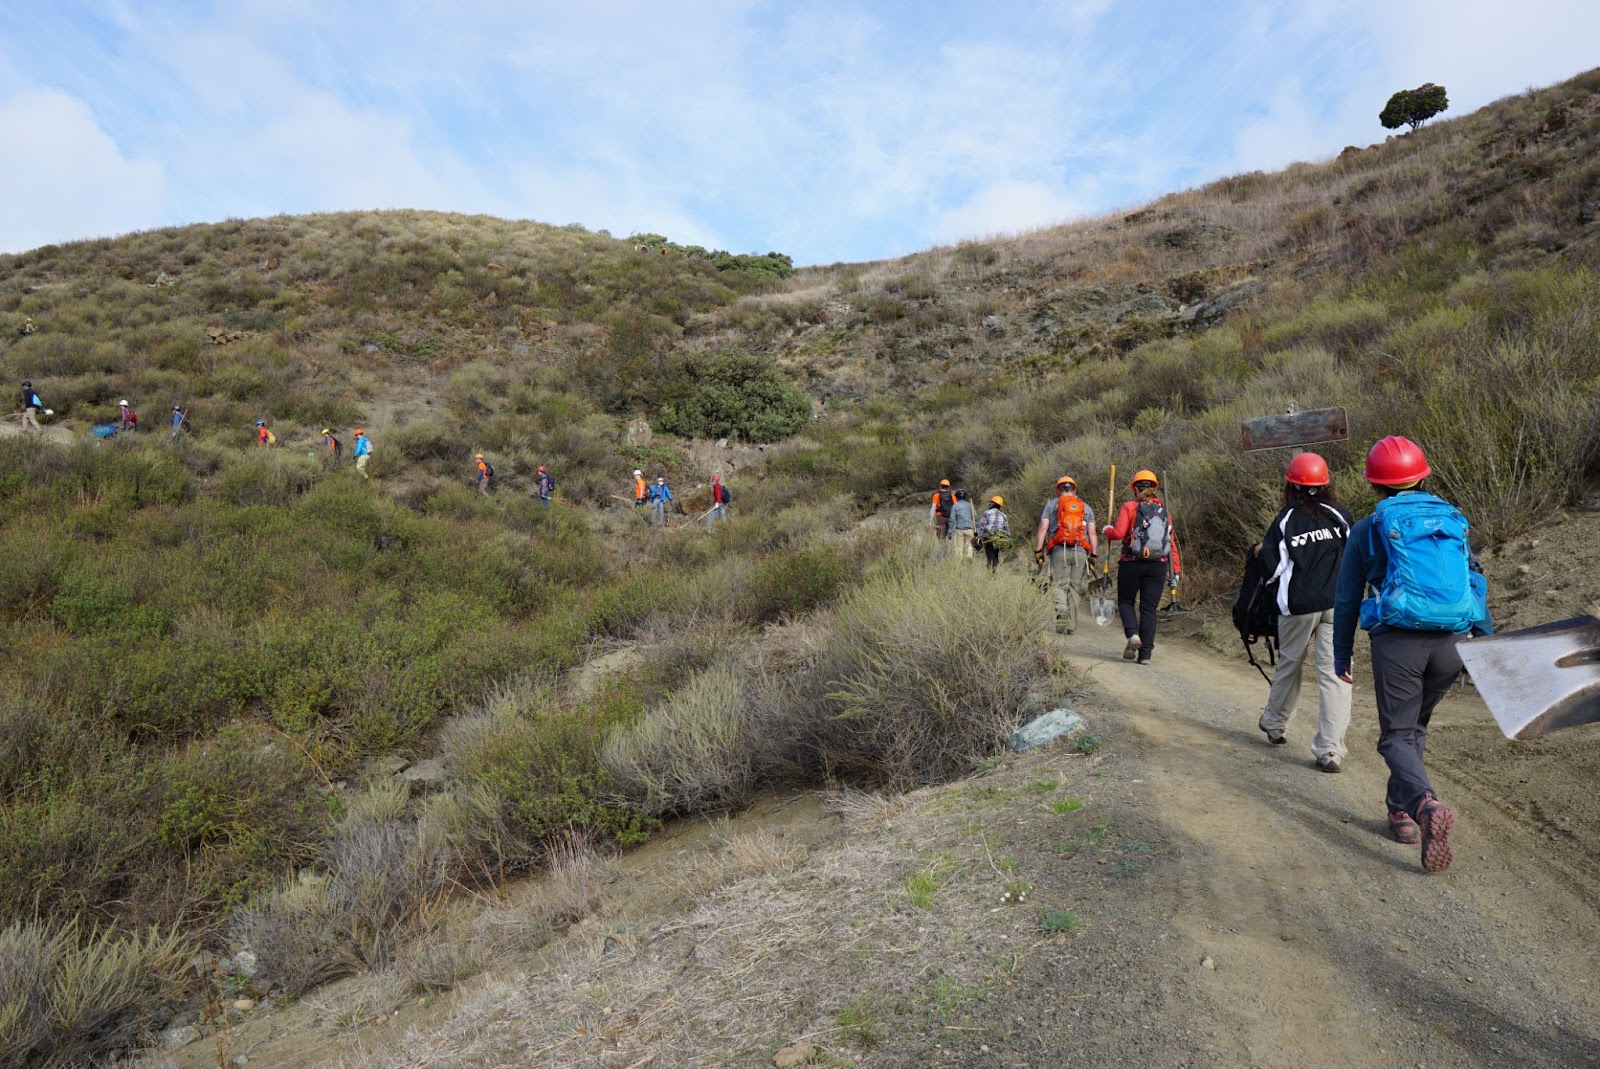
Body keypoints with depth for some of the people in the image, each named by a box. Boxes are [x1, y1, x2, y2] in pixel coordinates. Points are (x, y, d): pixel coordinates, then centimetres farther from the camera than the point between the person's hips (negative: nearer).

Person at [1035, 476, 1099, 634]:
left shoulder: (1051, 505, 11)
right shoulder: (1086, 507, 16)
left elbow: (1043, 529, 1)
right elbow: (1092, 533, 8)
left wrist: (1038, 550, 1)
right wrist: (1094, 555, 7)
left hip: (1059, 550, -2)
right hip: (1081, 551, 2)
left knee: (1059, 585, 1)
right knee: (1075, 587, 7)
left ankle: (1061, 611, -26)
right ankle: (1071, 624, 7)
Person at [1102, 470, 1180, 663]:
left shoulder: (1129, 507, -3)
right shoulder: (1164, 511, 8)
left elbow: (1119, 533, -12)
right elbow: (1172, 543, 7)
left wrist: (1107, 531, 10)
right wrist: (1176, 571, 9)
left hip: (1132, 563, -3)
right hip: (1158, 565, 3)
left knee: (1125, 602, 15)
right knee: (1149, 608, 6)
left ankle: (1133, 634, -11)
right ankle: (1145, 653, 2)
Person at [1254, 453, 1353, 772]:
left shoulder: (1285, 520, -3)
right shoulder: (1339, 515, 3)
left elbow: (1273, 569, -6)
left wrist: (1261, 551, 14)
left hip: (1299, 606, -1)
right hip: (1338, 604, 1)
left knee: (1289, 664, 18)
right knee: (1334, 672, -2)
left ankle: (1274, 723, 36)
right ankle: (1330, 750, -6)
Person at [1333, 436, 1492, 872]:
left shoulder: (1368, 528, 5)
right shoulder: (1454, 520, 14)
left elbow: (1347, 599, 8)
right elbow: (1476, 585, 14)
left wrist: (1341, 655, 16)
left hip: (1397, 641, -4)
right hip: (1451, 644, 4)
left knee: (1397, 736, 1)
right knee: (1415, 727, 22)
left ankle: (1426, 805, -25)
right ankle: (1400, 809, 27)